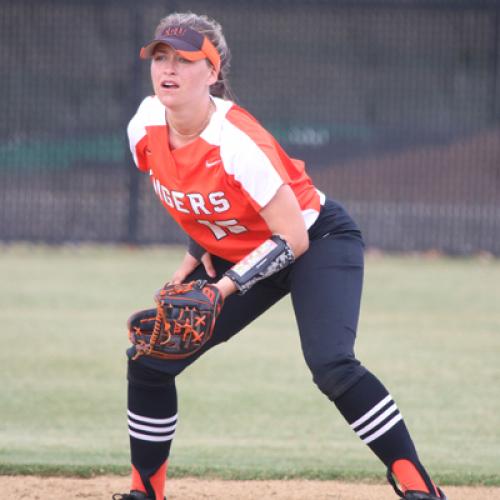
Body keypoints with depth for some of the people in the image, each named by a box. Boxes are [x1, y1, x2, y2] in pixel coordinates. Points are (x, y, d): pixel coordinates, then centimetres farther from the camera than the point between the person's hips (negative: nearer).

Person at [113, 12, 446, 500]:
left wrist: (222, 289, -34)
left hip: (318, 241, -7)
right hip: (234, 253, 7)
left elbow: (293, 239, -29)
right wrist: (197, 251, 5)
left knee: (331, 365, -29)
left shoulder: (237, 142, -32)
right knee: (148, 361, 0)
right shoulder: (145, 130, -13)